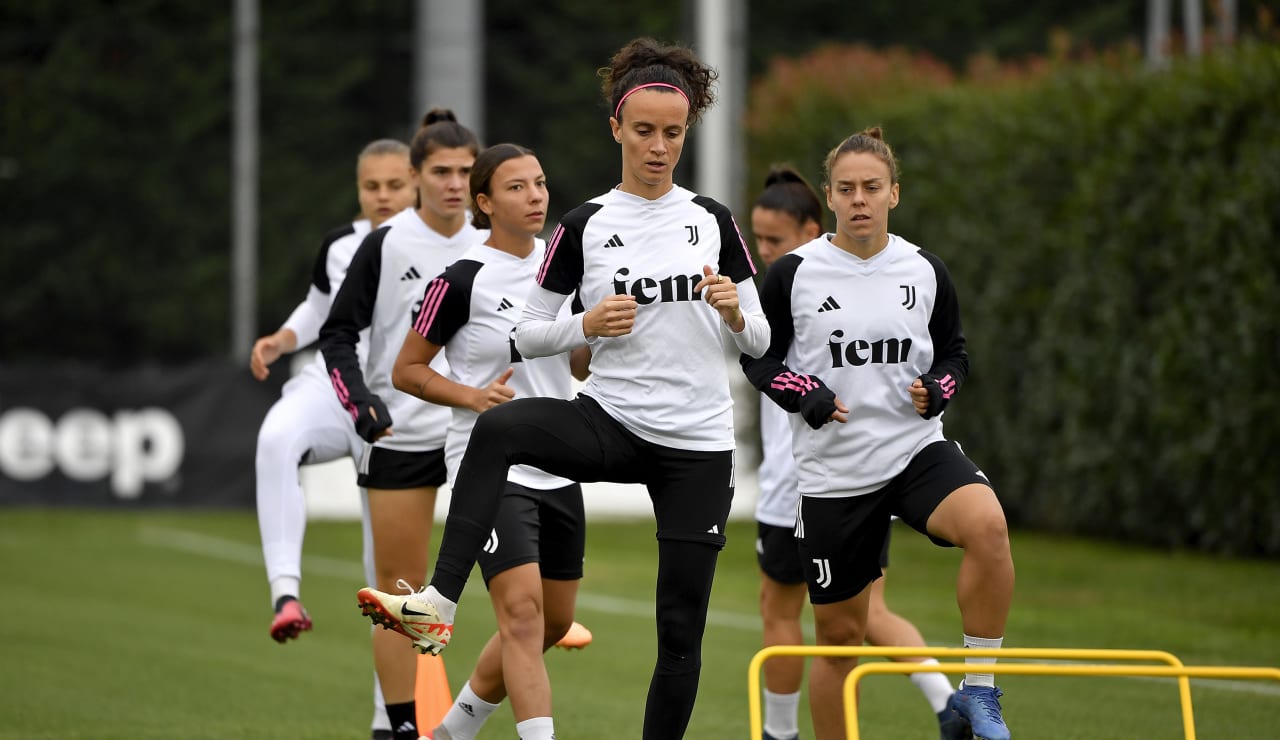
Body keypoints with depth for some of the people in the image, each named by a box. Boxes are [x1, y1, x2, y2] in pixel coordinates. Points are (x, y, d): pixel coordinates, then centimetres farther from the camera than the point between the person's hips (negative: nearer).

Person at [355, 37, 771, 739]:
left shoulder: (713, 221, 5)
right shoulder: (584, 226, 1)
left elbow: (759, 339, 8)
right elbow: (528, 334, 5)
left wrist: (734, 313, -14)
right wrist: (588, 325, -14)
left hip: (698, 443, 1)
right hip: (612, 422, -1)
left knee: (682, 627, 1)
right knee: (496, 428, -31)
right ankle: (438, 607, -38)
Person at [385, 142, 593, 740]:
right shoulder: (463, 280, -11)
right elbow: (405, 371, -4)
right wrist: (473, 396, -18)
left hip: (557, 467, 7)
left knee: (554, 622, 12)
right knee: (523, 614, -19)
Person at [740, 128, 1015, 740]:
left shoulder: (925, 272, 3)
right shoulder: (794, 273, -3)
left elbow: (954, 353, 15)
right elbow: (756, 355, 5)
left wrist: (937, 389, -6)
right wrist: (805, 395, -12)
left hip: (917, 449, 1)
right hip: (832, 471, -1)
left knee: (987, 525, -31)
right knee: (839, 633, 5)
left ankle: (978, 691, -20)